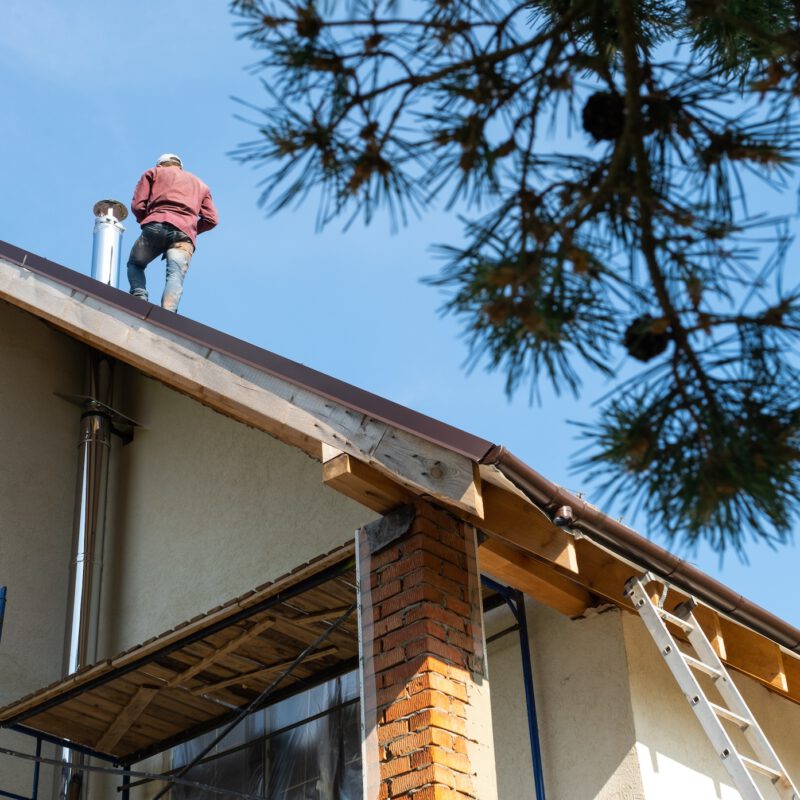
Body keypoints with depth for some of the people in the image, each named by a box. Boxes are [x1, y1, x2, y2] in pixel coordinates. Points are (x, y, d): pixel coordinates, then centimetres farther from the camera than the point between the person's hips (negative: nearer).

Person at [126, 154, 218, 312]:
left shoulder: (153, 172, 27)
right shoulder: (200, 184, 35)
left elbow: (137, 205, 12)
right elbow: (211, 219, 20)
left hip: (156, 225, -1)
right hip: (184, 232, 1)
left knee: (135, 264, 21)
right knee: (175, 275, -16)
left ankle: (139, 296, -7)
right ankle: (167, 314, -43)